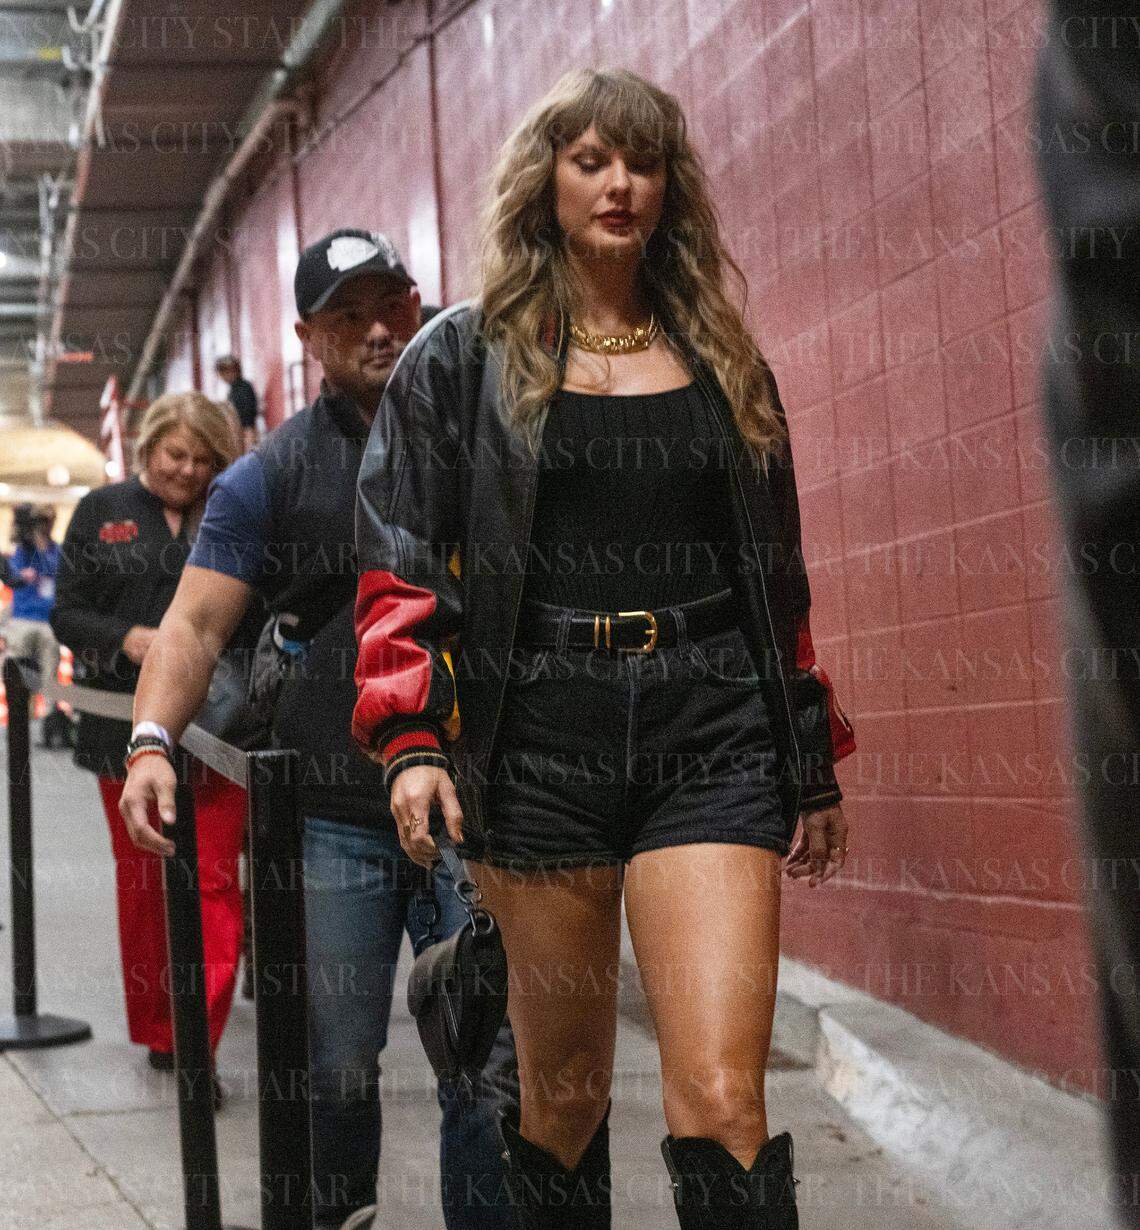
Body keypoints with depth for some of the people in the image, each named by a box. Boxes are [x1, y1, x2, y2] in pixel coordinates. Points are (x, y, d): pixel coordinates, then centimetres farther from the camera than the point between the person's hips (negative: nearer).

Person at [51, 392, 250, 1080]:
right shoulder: (103, 512, 6)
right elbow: (67, 615, 3)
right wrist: (127, 638, -13)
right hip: (130, 731, 1)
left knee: (214, 882, -6)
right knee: (143, 884, 11)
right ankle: (156, 1031, 25)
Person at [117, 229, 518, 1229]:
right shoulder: (274, 474, 3)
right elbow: (197, 623, -4)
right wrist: (152, 740, -21)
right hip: (333, 818, 0)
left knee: (493, 1069, 2)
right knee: (337, 1068, 6)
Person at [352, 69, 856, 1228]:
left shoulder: (725, 365, 14)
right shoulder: (463, 360, 7)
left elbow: (774, 573, 17)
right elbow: (400, 564, 3)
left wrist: (813, 760, 17)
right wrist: (412, 739, -10)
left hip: (711, 739, 1)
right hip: (543, 739, -1)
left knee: (722, 1098, -10)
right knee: (564, 1088, 9)